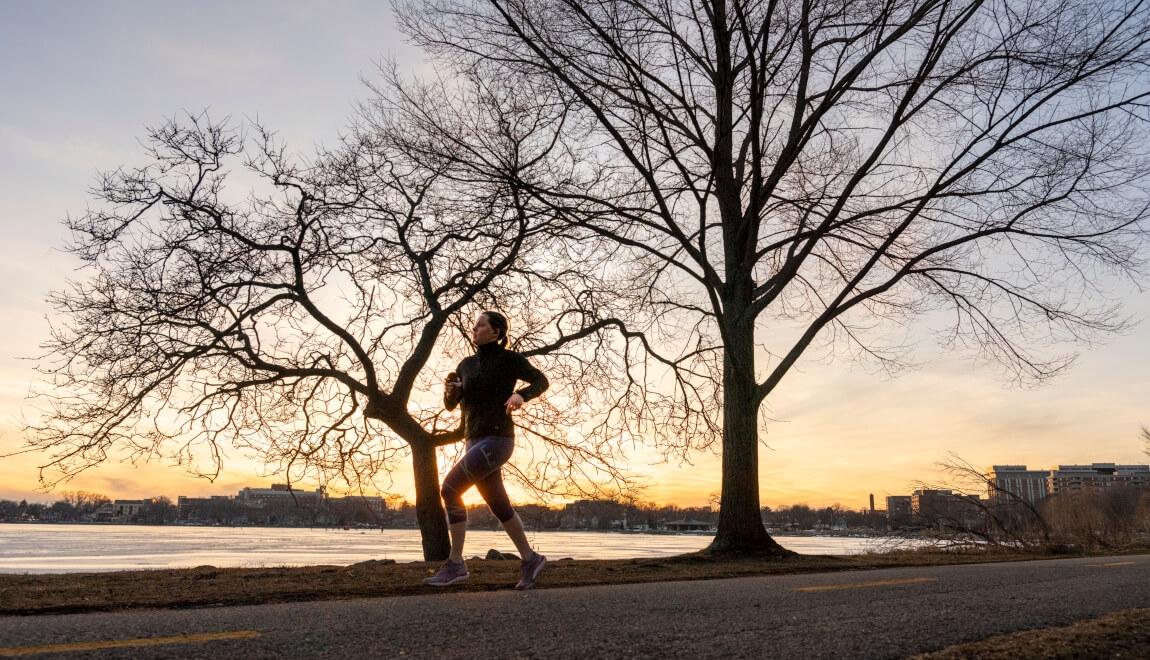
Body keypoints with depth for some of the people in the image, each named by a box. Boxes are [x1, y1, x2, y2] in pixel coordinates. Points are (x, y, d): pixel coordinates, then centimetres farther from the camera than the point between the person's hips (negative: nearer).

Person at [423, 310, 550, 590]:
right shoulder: (467, 364, 15)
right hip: (475, 442, 8)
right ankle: (530, 559, 27)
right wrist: (450, 388, -8)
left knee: (449, 490, -18)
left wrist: (521, 395, -17)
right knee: (499, 506, 11)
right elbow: (451, 405, 17)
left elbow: (541, 381, 5)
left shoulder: (509, 358, -2)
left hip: (497, 440, -8)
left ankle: (456, 564, -11)